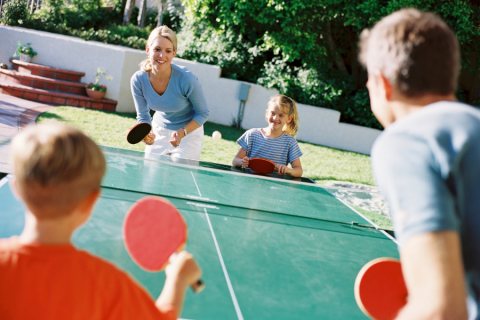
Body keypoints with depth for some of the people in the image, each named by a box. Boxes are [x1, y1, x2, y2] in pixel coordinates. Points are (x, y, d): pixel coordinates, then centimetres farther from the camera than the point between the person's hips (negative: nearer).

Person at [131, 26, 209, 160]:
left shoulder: (186, 79, -29)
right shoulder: (138, 80, -19)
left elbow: (202, 113, -15)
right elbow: (143, 116, -5)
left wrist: (182, 133, -29)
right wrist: (147, 133, -26)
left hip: (188, 131, -3)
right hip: (159, 131, 3)